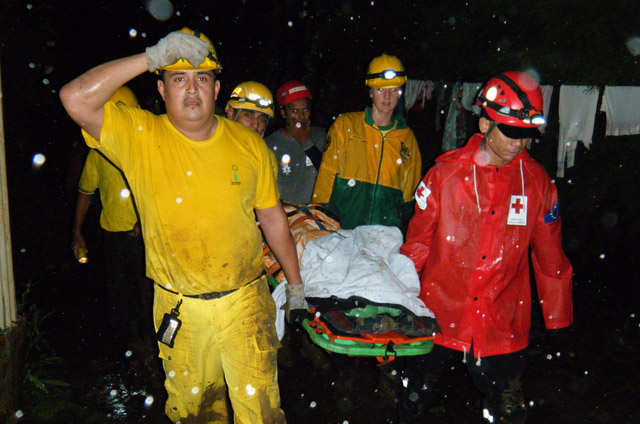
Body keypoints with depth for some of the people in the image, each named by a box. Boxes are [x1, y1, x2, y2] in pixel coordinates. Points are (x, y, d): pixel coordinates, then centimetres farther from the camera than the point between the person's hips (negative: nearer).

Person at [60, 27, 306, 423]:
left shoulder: (249, 144, -2)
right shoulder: (140, 136, -7)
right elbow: (75, 98, -22)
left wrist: (295, 284, 11)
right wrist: (151, 57, -24)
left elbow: (273, 216, 6)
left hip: (245, 301, 0)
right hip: (180, 309, 0)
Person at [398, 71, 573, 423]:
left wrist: (558, 317, 12)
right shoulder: (446, 172, -6)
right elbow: (418, 241, 2)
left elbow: (550, 258, 7)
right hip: (439, 313, 0)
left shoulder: (538, 183, -2)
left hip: (503, 324, 1)